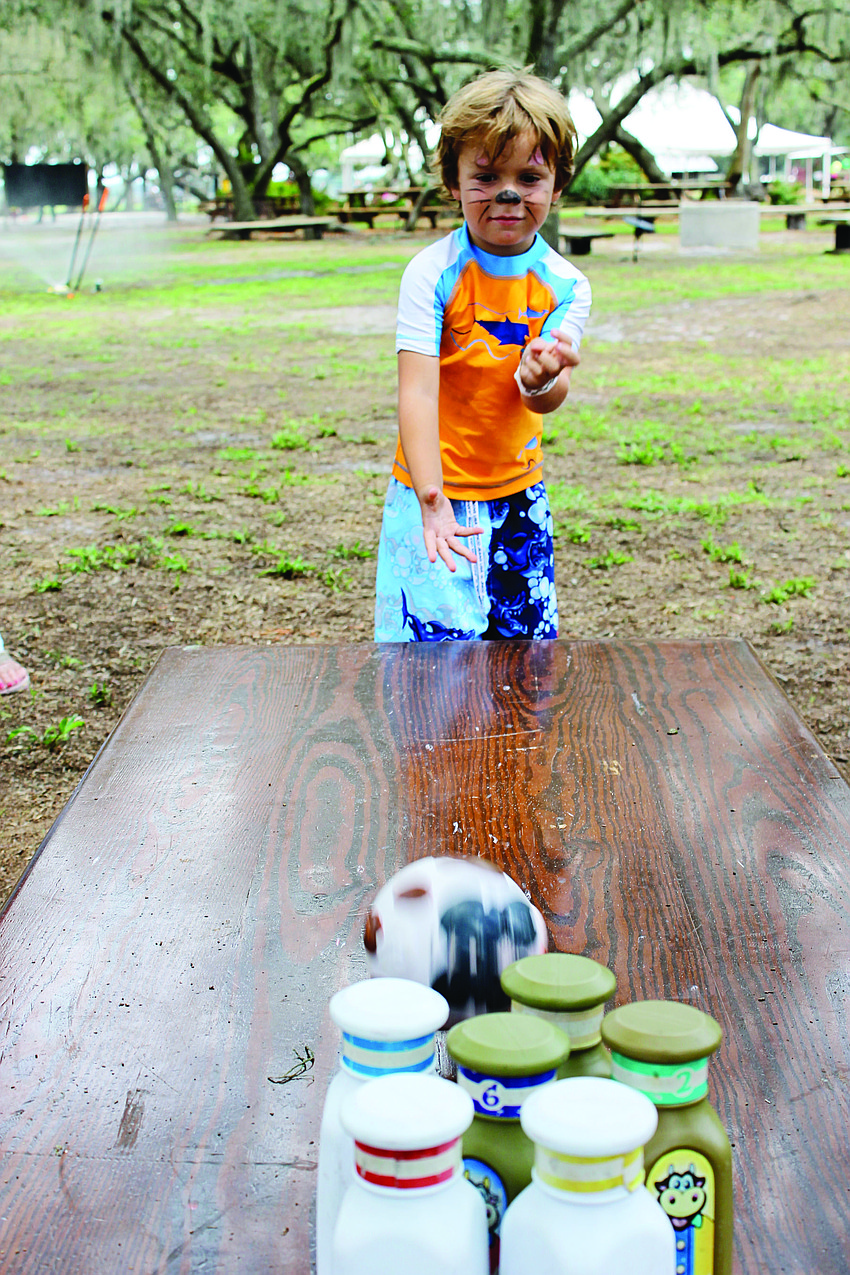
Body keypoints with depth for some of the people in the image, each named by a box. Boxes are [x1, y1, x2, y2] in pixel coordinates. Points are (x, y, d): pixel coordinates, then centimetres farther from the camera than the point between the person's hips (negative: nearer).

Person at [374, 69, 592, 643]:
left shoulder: (565, 286, -4)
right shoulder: (432, 273, -15)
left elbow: (547, 399, -16)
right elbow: (417, 390, -22)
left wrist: (540, 380, -42)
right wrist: (432, 500, -34)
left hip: (520, 494, 4)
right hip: (436, 493, -4)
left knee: (529, 644, 12)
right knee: (441, 642, -9)